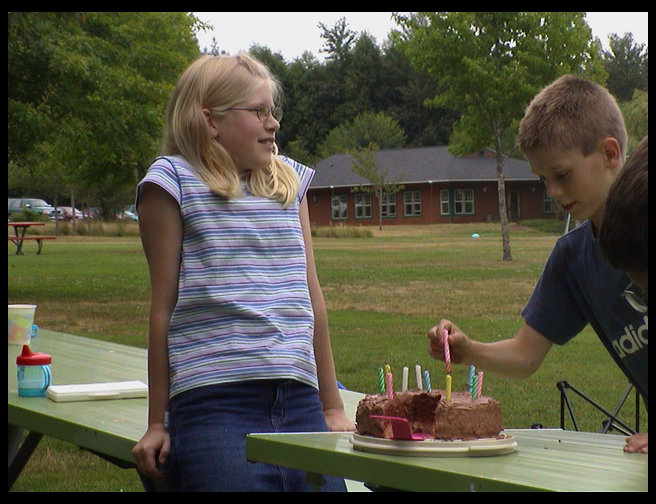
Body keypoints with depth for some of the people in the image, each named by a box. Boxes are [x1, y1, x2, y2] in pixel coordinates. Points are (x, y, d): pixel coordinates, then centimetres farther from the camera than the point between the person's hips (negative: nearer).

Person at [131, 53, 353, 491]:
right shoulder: (175, 181, 2)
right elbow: (164, 306, 1)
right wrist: (157, 424, 2)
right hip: (215, 407, -5)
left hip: (300, 405, 5)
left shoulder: (289, 180, 17)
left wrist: (332, 407, 19)